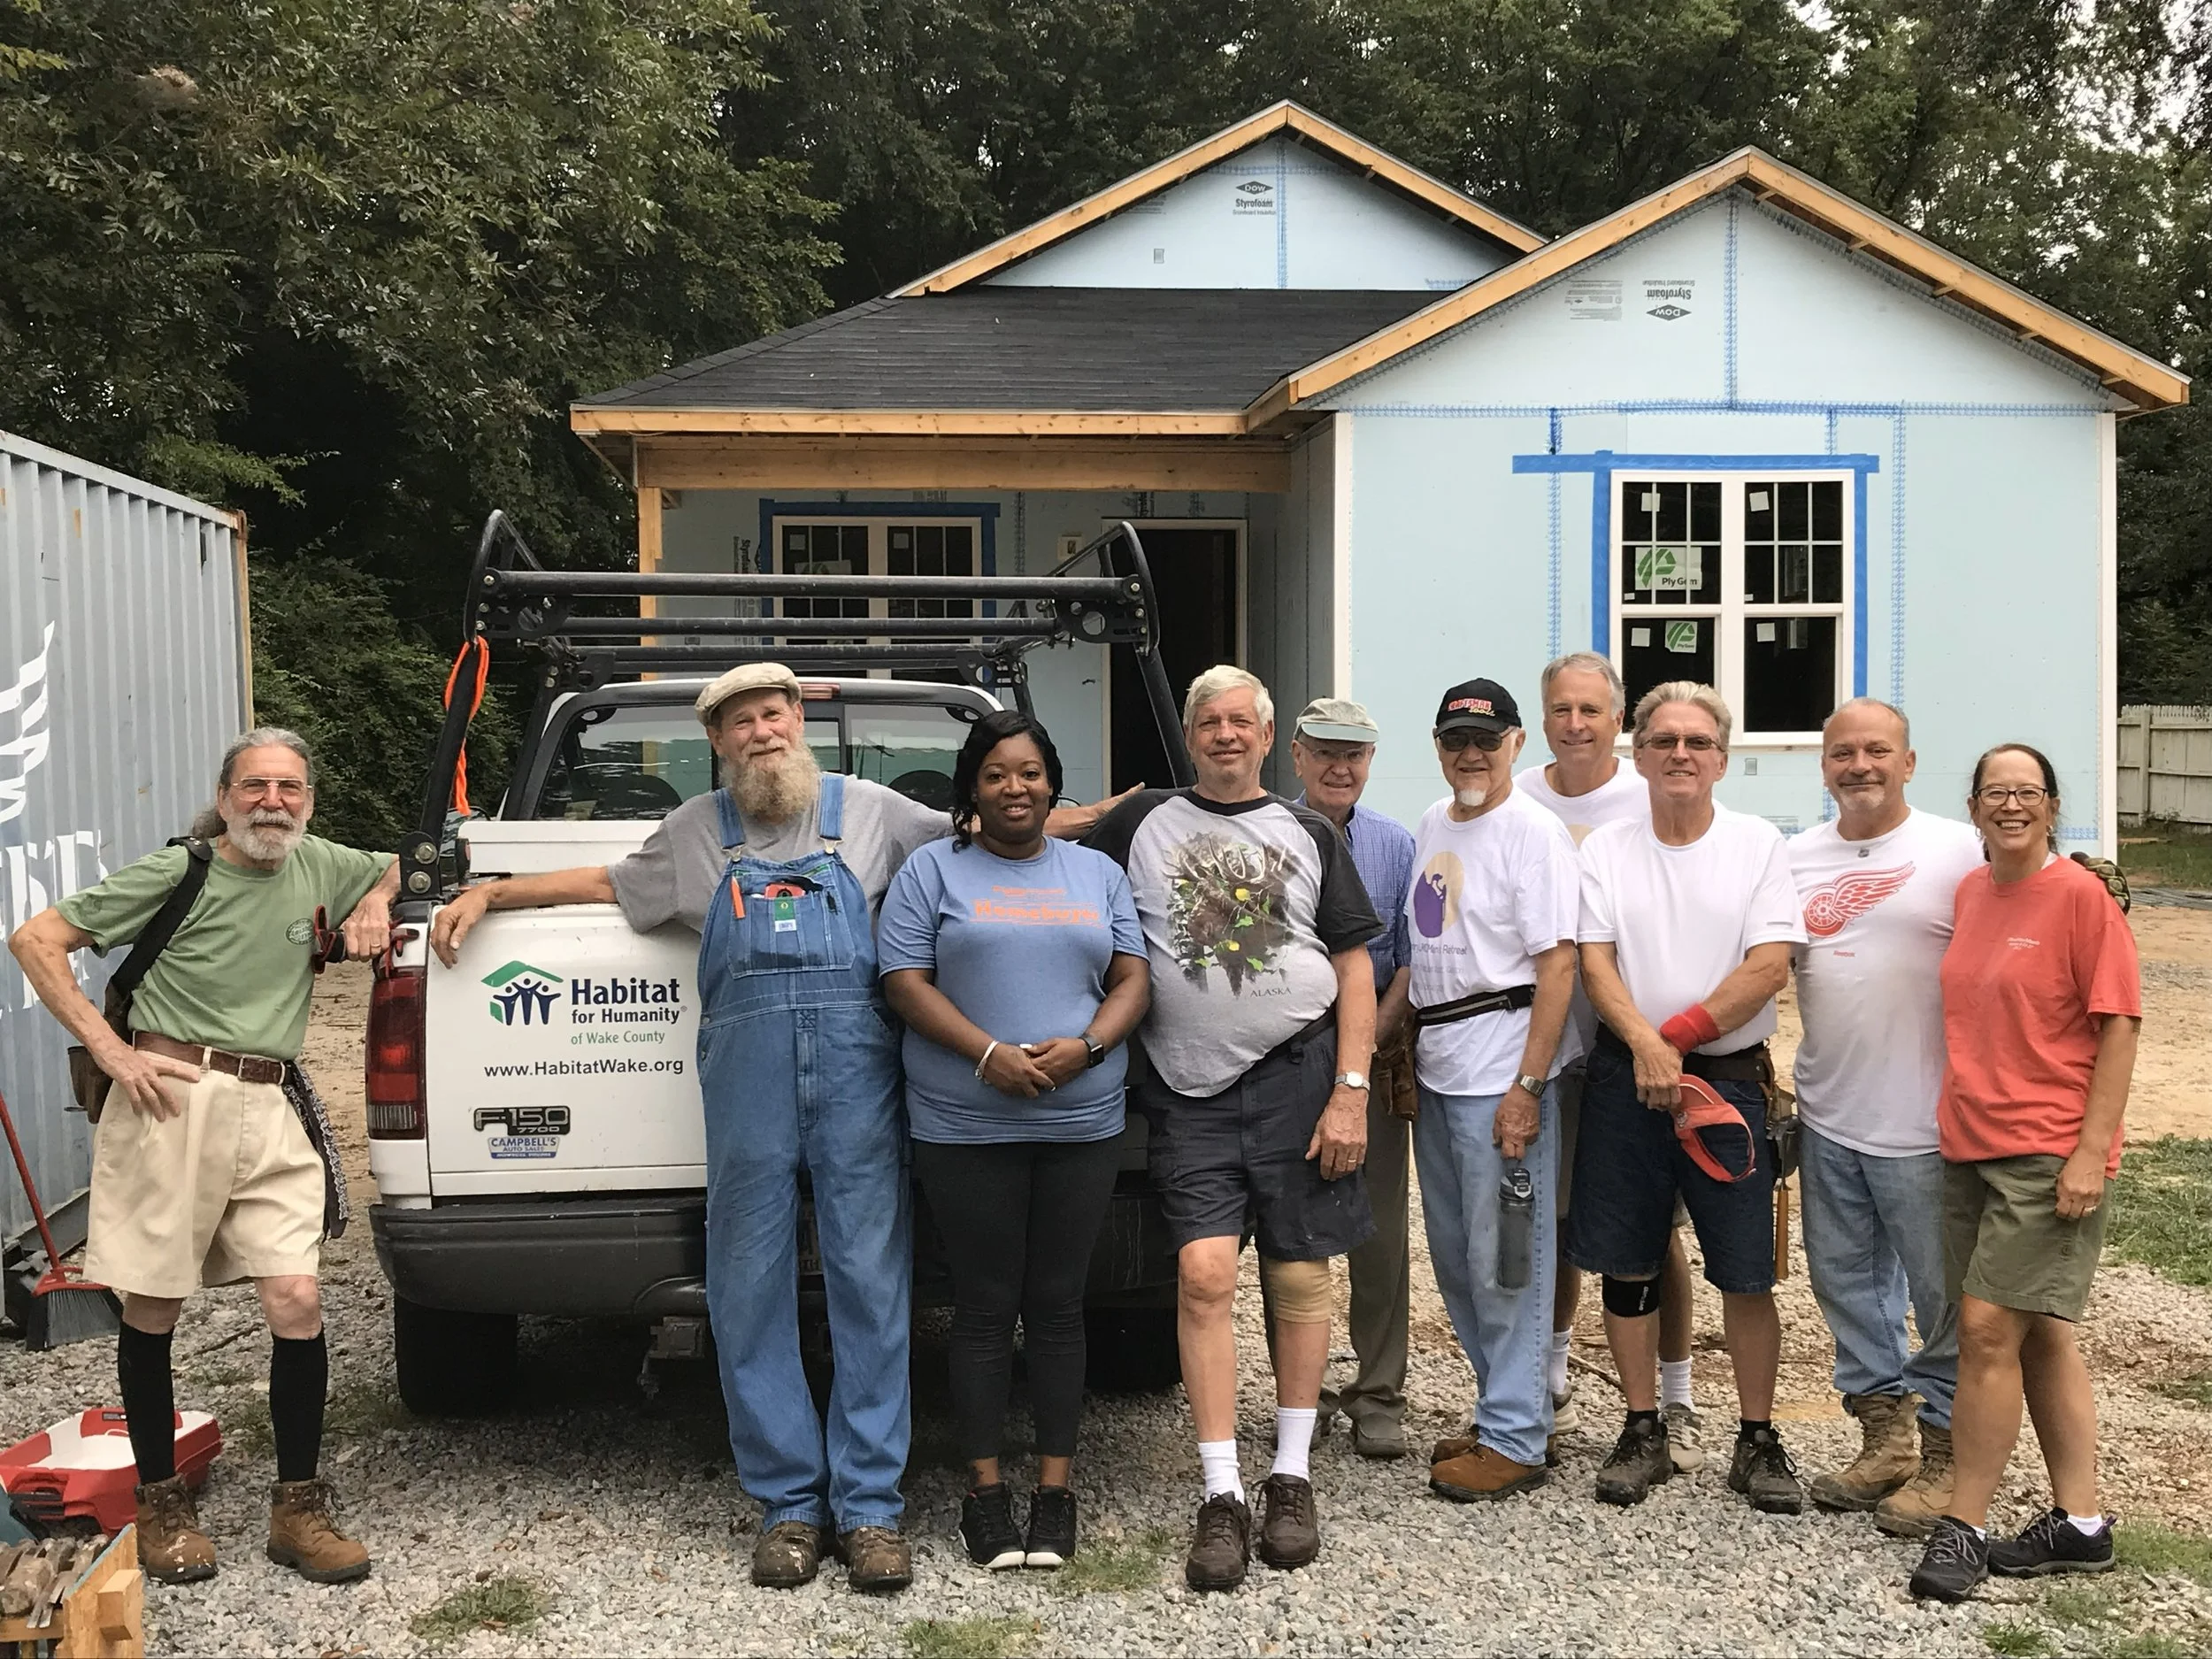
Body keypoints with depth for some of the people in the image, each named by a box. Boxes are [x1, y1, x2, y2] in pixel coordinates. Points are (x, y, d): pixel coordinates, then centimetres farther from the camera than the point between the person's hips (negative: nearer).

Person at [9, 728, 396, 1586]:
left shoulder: (319, 865, 10)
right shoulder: (175, 875, -4)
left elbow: (395, 865, 33)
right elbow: (36, 940, -3)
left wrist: (375, 901, 9)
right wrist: (110, 1050, -10)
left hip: (270, 1111, 4)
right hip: (174, 1099, -3)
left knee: (297, 1301, -6)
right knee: (153, 1310, 5)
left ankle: (298, 1509, 7)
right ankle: (160, 1501, 23)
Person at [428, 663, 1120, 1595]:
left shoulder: (866, 811, 15)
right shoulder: (697, 832, 20)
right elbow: (605, 884, 33)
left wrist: (1095, 818, 16)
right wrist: (485, 894, 28)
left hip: (857, 1064, -2)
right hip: (746, 1071, 2)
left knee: (871, 1284, -3)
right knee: (750, 1291, 2)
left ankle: (868, 1504, 5)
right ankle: (789, 1502, 12)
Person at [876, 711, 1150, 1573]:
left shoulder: (1099, 874, 14)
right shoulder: (933, 871, 4)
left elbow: (1132, 979, 9)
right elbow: (905, 982, -4)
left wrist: (1087, 1046, -11)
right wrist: (988, 1054, -17)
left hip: (1082, 1123, 2)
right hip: (965, 1128, -2)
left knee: (1058, 1306, 6)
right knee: (985, 1307, 3)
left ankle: (1056, 1486, 14)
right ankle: (986, 1488, 12)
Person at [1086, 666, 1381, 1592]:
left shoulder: (1309, 834, 9)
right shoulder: (1143, 823, 9)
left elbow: (1354, 963, 6)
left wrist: (1350, 1091, -2)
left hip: (1298, 1075, 1)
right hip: (1190, 1090, 0)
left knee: (1299, 1278, 4)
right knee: (1204, 1275, -9)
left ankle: (1291, 1478, 18)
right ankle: (1222, 1497, -2)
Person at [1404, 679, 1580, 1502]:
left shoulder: (1532, 832, -12)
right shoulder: (1432, 825, 13)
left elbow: (1557, 966, -16)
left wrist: (1528, 1086, -21)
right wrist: (1403, 1049, 16)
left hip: (1502, 1069, -9)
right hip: (1437, 1064, 9)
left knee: (1505, 1260, -2)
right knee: (1456, 1255, 15)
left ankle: (1515, 1441, 8)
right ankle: (1507, 1409, 29)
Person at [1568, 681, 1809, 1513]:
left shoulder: (1757, 843, 1)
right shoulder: (1605, 850, 5)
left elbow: (1769, 967, -8)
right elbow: (1594, 964, -3)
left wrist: (1681, 1035, -13)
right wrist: (1646, 1044, -19)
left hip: (1730, 1077, -1)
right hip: (1624, 1078, 2)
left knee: (1746, 1272, 1)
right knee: (1626, 1264, 7)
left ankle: (1757, 1441, 16)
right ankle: (1643, 1433, 21)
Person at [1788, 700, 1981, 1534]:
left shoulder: (1958, 852, -6)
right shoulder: (1794, 858, 8)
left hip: (1925, 1122, -5)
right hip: (1826, 1119, 5)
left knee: (1944, 1294, 4)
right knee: (1845, 1281, 14)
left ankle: (1945, 1455, 18)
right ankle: (1884, 1436, 29)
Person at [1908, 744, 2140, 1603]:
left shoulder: (2079, 896, -10)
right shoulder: (1969, 892, 9)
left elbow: (2119, 1026, -11)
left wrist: (2092, 1151, -16)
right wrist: (1958, 1120, 12)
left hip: (2049, 1153, -7)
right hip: (1970, 1144, 7)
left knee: (1988, 1327, -10)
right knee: (2037, 1333, 13)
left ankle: (1963, 1525, 2)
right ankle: (2079, 1523, 24)